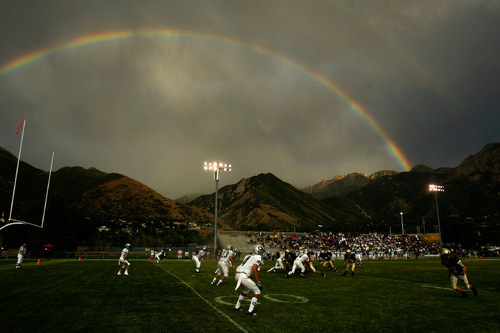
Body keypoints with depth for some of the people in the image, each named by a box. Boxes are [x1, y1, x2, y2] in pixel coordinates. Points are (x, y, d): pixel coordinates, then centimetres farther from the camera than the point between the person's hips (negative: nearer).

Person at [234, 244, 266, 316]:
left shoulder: (248, 256, 22)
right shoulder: (258, 258, -2)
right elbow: (254, 269, -14)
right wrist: (258, 282, -13)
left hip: (237, 275, 8)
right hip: (243, 276, -8)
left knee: (246, 290, 33)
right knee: (257, 292, 6)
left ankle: (237, 307, 40)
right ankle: (250, 311, 2)